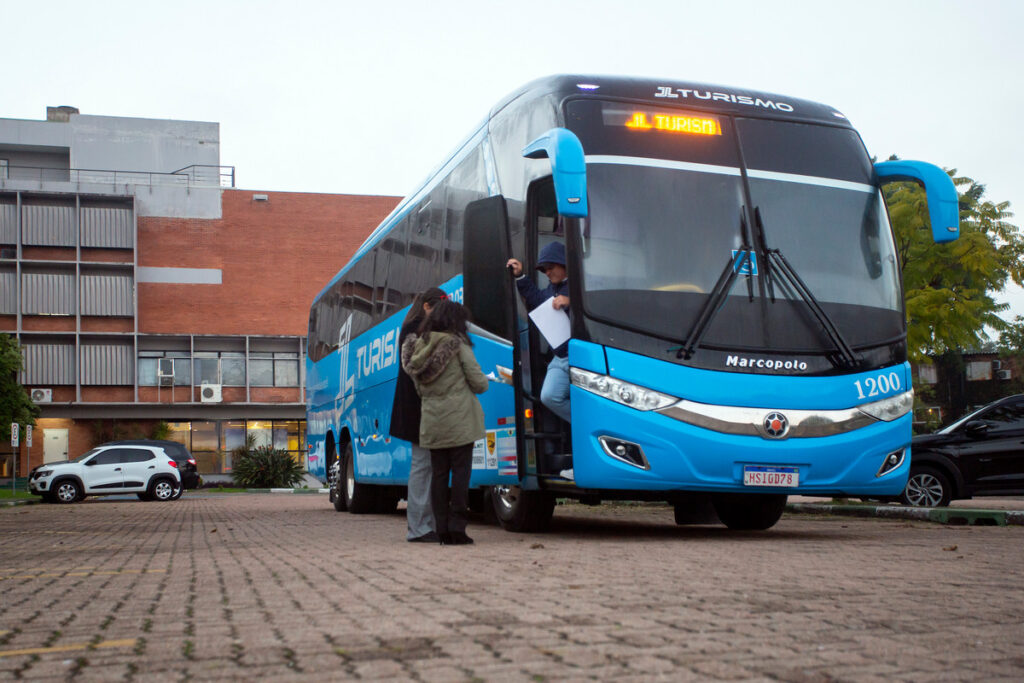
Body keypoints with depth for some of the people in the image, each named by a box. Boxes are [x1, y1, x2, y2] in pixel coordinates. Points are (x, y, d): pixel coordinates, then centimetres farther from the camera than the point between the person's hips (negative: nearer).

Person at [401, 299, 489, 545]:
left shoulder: (418, 347, 7)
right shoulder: (457, 344, -7)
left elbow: (419, 388, 12)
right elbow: (478, 382, -5)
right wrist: (484, 381, 16)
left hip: (431, 422, 5)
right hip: (459, 421, -5)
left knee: (438, 474, 8)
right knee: (460, 472, 0)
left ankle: (442, 529, 9)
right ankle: (456, 527, -2)